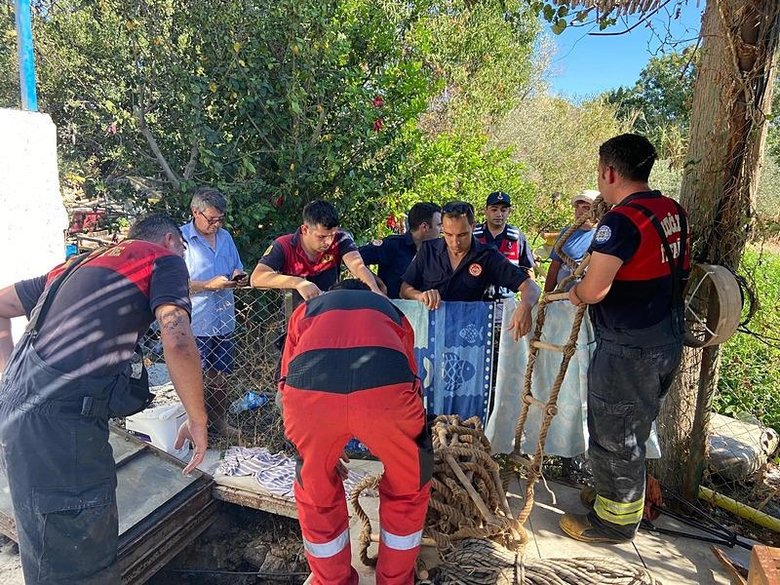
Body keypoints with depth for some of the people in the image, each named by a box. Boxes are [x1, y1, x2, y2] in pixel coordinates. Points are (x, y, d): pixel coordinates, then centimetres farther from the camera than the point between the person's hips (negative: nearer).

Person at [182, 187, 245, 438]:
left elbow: (237, 269, 21)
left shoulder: (225, 237, 11)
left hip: (223, 321, 6)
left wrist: (239, 277, -2)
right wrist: (209, 285, -21)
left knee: (220, 375, 17)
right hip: (195, 325, -6)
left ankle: (218, 420, 33)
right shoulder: (182, 238, -10)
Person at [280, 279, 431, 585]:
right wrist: (391, 449, 58)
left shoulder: (306, 309, 38)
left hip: (308, 394, 1)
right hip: (386, 389, 0)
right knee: (408, 489, 30)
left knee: (316, 494, 31)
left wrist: (322, 453, 49)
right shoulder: (391, 310, 39)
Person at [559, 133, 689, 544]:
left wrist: (575, 292, -1)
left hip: (627, 349, -9)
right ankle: (625, 495, 43)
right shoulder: (673, 212, 5)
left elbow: (593, 291, -25)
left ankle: (615, 520, 26)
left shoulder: (620, 221, -22)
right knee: (634, 430, 24)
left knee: (613, 436, 8)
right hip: (666, 341, 9)